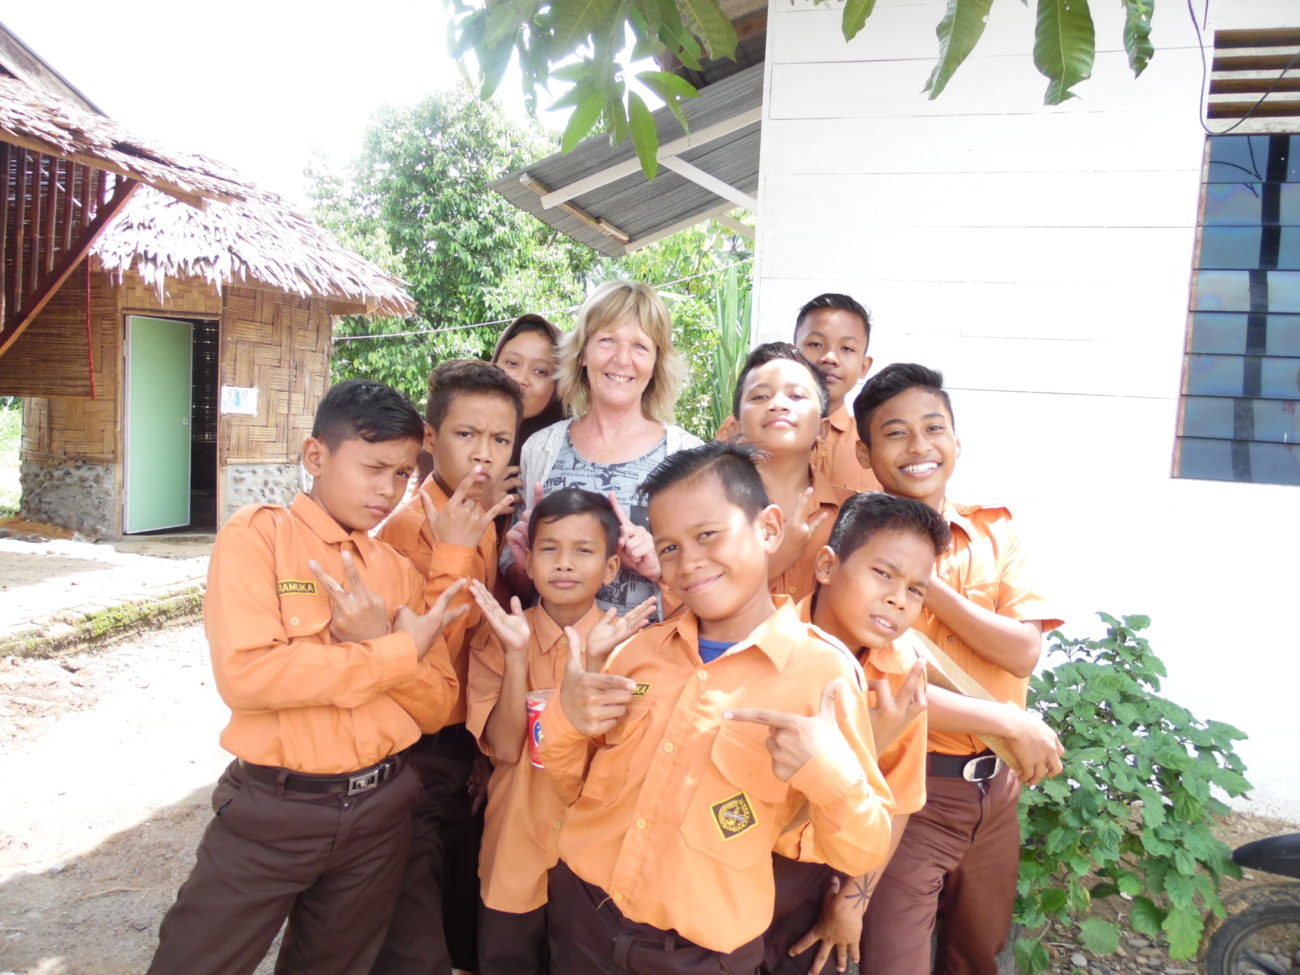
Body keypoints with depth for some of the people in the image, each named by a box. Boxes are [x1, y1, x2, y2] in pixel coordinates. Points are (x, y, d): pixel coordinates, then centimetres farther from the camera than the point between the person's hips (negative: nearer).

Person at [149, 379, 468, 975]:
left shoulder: (401, 571, 4)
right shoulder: (257, 536, -9)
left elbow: (437, 709, 2)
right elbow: (245, 673, -23)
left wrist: (376, 643, -17)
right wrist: (397, 652, -18)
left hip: (378, 809, 5)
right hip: (272, 808, -4)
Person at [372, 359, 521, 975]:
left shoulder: (489, 525, 5)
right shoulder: (409, 526, -17)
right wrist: (453, 551, -28)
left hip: (470, 750, 7)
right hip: (415, 756, -7)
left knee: (470, 925, 21)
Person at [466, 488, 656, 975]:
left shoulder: (627, 641, -9)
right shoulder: (496, 636, -6)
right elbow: (506, 748, -13)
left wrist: (595, 660, -27)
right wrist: (516, 652, -24)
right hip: (518, 852, 1)